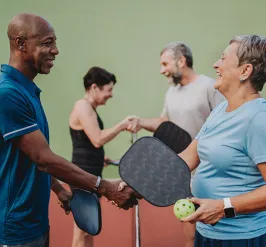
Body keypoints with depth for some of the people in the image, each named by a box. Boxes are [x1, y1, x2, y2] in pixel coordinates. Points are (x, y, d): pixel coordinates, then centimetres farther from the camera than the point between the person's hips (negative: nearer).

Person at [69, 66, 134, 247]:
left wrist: (100, 158, 13)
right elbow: (97, 140, -23)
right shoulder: (83, 106, -14)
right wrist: (122, 125, -16)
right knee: (82, 231, -2)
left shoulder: (90, 108, 15)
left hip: (91, 174, 10)